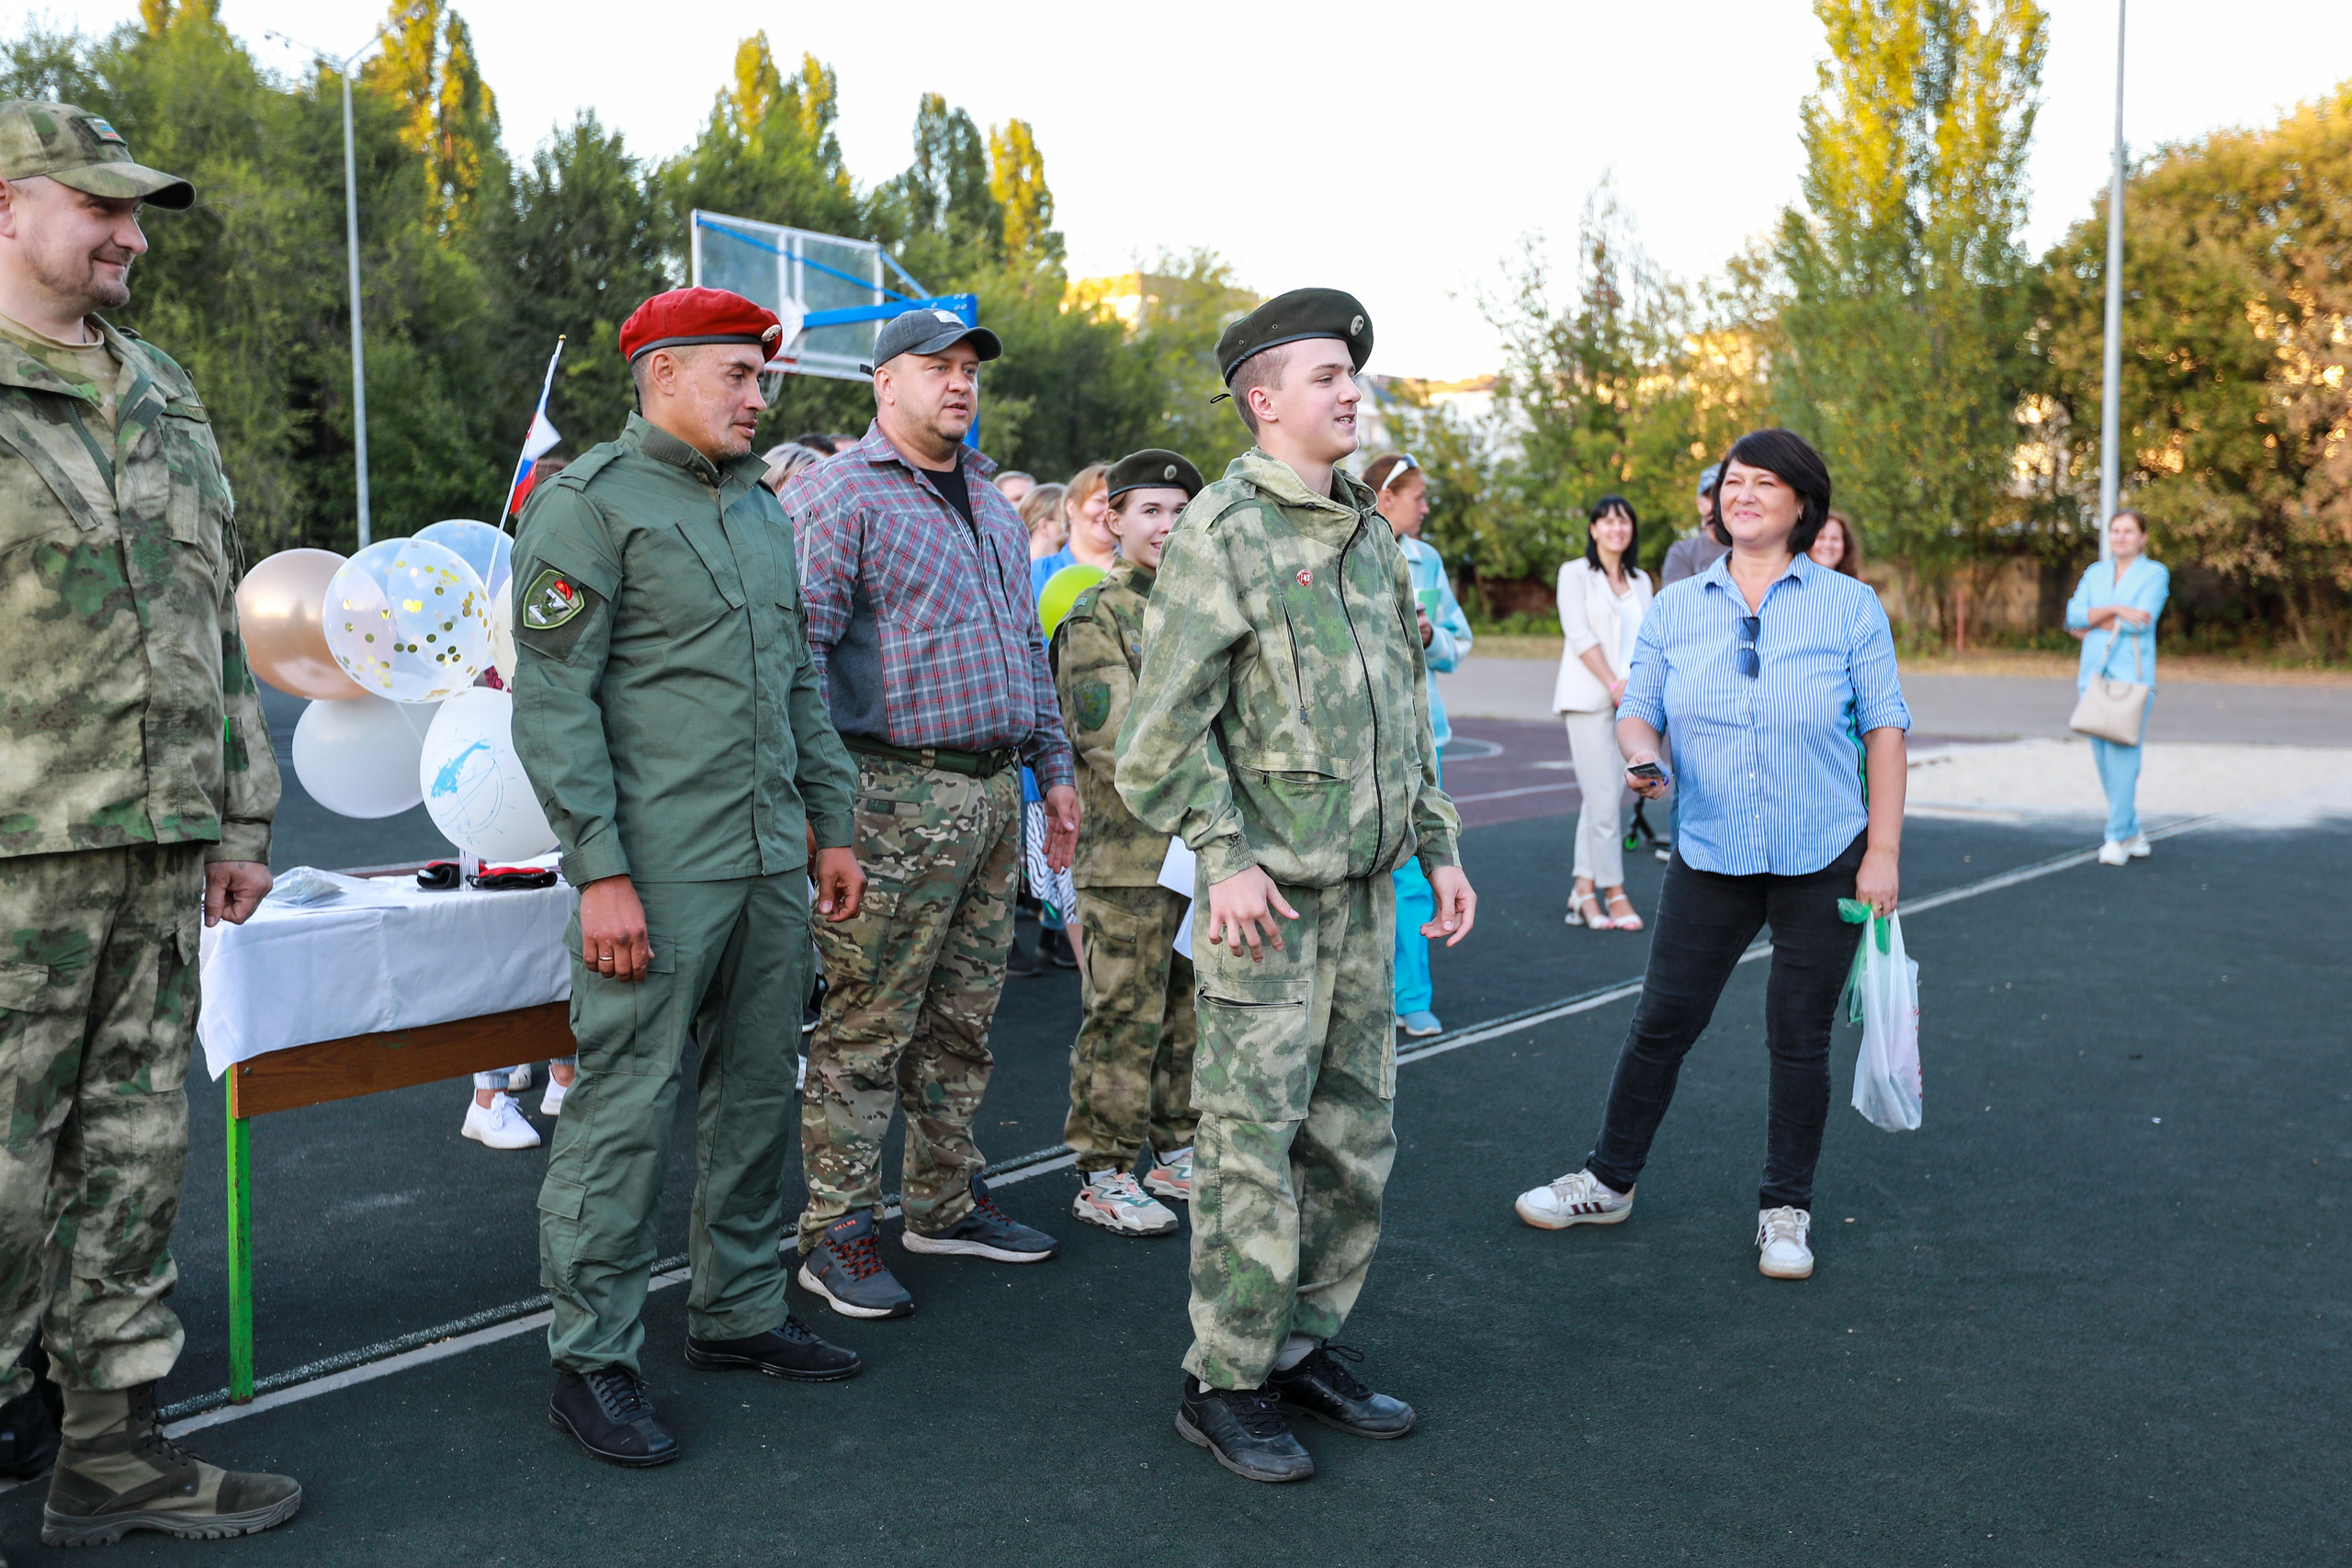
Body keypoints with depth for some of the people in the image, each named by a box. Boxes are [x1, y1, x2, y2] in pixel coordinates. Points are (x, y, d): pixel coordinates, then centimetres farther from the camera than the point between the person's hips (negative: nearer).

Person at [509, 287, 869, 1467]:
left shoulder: (761, 508, 18)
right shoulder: (587, 504, -6)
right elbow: (551, 704, -12)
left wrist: (830, 826, 17)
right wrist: (600, 872, -18)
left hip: (770, 861, 8)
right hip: (658, 869, -8)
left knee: (757, 1091, 13)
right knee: (626, 1105, -3)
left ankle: (737, 1312, 27)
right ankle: (592, 1361, 9)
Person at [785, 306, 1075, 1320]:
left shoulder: (990, 504, 20)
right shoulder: (838, 495, -6)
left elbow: (1028, 645, 25)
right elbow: (801, 646, -13)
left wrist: (1054, 766, 20)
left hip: (994, 794, 8)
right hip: (898, 791, -8)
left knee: (962, 1020, 14)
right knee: (868, 1026, -3)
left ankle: (945, 1204, 27)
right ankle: (833, 1234, 8)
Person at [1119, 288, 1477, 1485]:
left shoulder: (1371, 533, 15)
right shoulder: (1222, 530, -8)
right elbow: (1167, 725, -13)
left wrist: (1437, 845, 17)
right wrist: (1224, 858, -19)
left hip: (1367, 891, 8)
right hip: (1268, 894, -7)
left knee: (1354, 1137, 13)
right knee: (1251, 1143, -2)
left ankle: (1306, 1347, 27)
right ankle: (1223, 1384, 12)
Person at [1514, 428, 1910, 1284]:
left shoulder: (1850, 606, -2)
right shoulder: (1674, 609, 4)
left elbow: (1884, 728, -1)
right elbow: (1638, 710, 7)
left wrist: (1883, 850, -6)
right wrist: (1641, 752, -18)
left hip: (1823, 861, -2)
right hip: (1710, 858, 2)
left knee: (1799, 1038, 7)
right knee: (1660, 1022, 6)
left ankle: (1786, 1208, 23)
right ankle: (1610, 1180, 23)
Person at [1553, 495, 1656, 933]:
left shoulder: (1641, 581, 17)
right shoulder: (1575, 573, 2)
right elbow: (1580, 636, -7)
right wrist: (1614, 685, -12)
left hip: (1630, 699, 5)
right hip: (1589, 698, -5)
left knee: (1602, 797, 4)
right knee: (1603, 798, -8)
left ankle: (1584, 891, 9)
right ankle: (1615, 894, -1)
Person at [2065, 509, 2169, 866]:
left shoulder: (2155, 574, 3)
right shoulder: (2094, 573, 16)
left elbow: (2142, 619, -12)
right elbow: (2074, 615, 1)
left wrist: (2094, 622, -3)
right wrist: (2114, 610, -13)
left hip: (2132, 675, -5)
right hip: (2094, 673, 5)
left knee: (2122, 753, -12)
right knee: (2103, 757, 5)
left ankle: (2118, 837, -9)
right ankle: (2134, 833, 18)